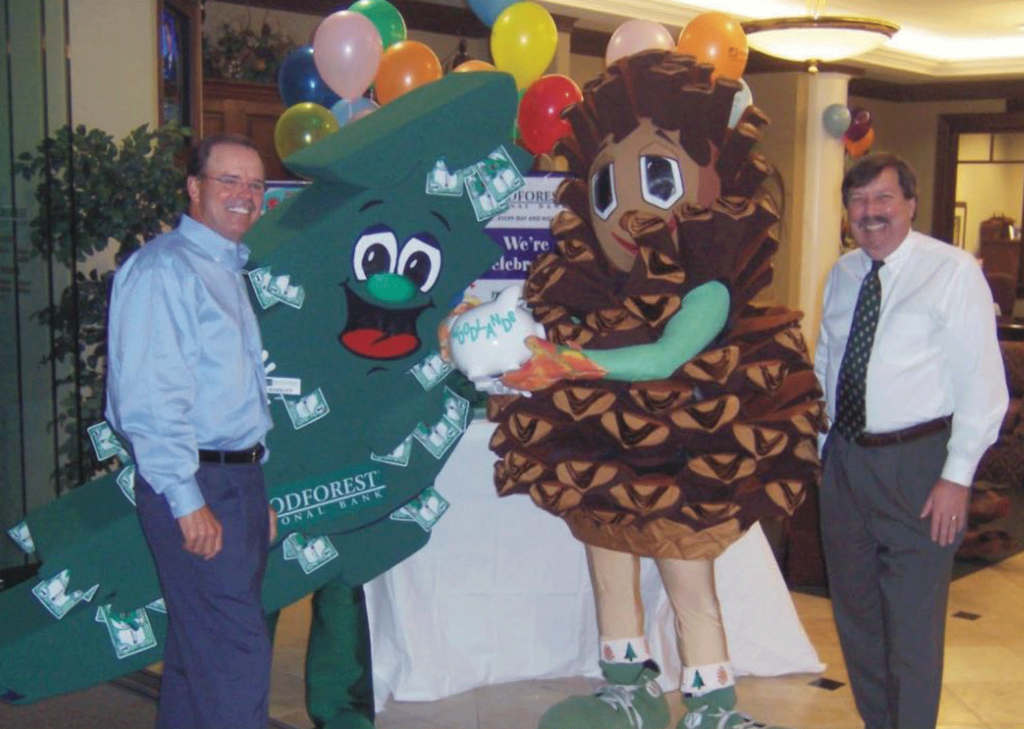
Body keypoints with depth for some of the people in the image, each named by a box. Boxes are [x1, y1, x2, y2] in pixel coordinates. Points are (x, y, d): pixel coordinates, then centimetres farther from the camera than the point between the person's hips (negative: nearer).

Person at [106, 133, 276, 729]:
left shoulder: (230, 271, 18)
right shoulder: (164, 268, -11)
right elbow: (148, 399, -18)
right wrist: (188, 502, -20)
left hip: (241, 479, 9)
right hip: (195, 485, -9)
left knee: (199, 650, 16)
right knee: (236, 656, -7)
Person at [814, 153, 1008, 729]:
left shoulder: (954, 271, -9)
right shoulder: (843, 274, 9)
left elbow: (982, 382, -11)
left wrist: (958, 475, -15)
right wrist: (823, 441, 12)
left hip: (916, 464, -6)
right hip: (846, 459, 6)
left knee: (913, 618, 1)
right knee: (855, 610, 18)